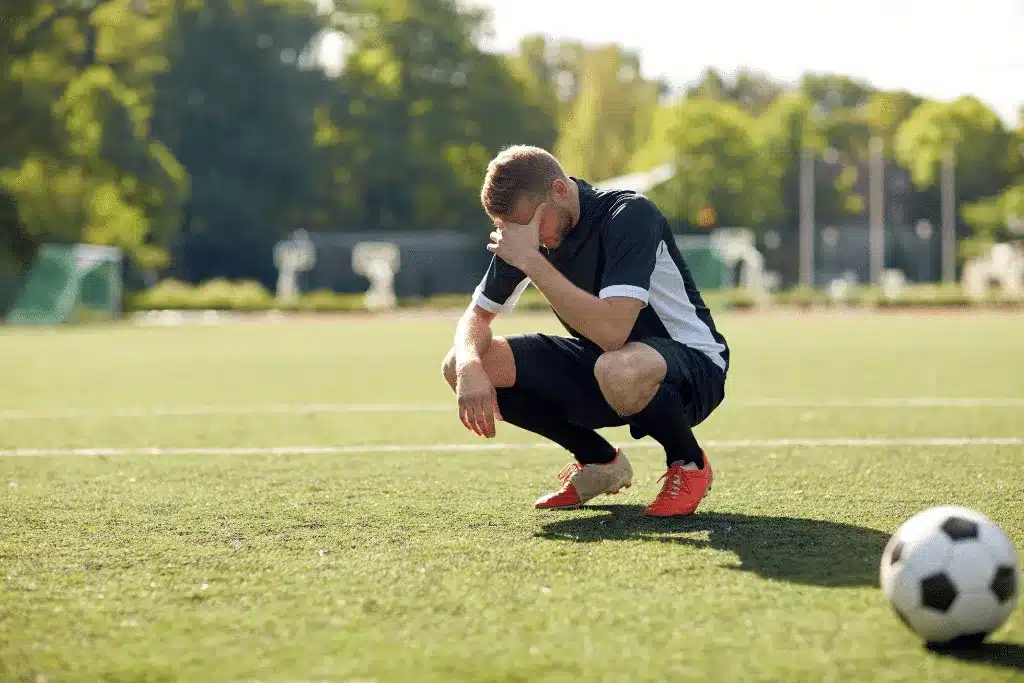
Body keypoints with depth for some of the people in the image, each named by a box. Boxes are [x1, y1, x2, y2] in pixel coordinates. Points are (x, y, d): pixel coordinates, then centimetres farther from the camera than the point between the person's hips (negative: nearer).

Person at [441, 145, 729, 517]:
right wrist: (470, 366, -19)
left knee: (617, 370, -44)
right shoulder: (526, 231, -4)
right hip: (597, 363, 7)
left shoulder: (629, 215, -25)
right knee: (458, 366, -8)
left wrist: (531, 260, -35)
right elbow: (477, 315, 4)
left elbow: (611, 331, -38)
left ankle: (689, 464, -9)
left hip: (692, 364, -7)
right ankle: (599, 462, 9)